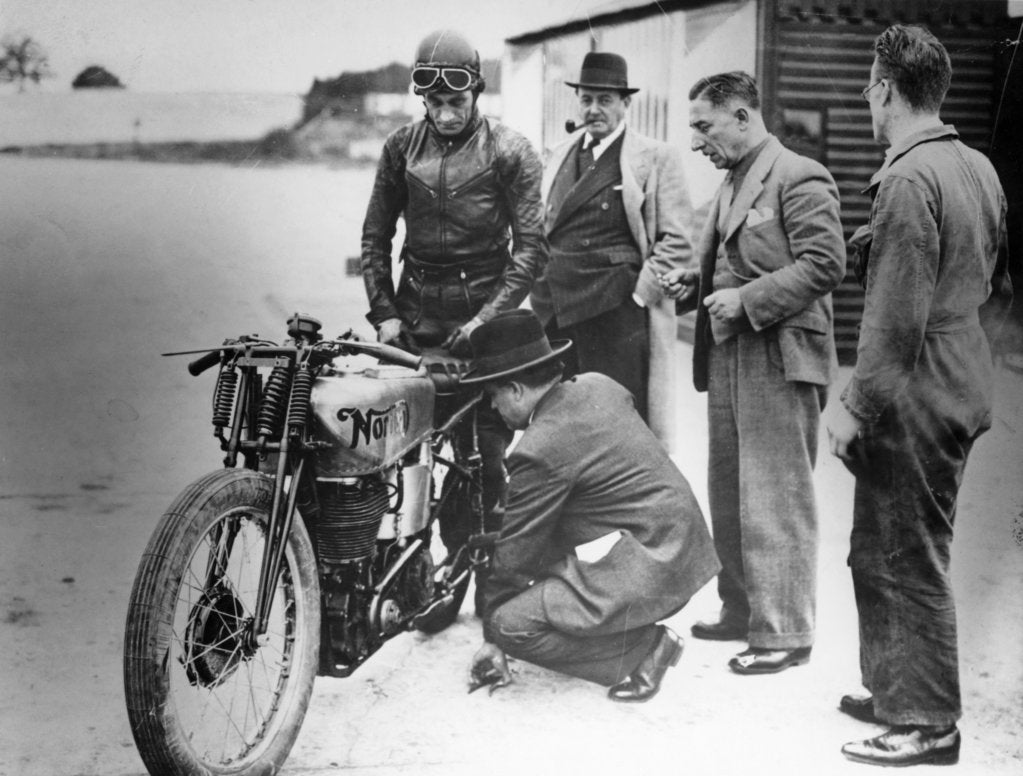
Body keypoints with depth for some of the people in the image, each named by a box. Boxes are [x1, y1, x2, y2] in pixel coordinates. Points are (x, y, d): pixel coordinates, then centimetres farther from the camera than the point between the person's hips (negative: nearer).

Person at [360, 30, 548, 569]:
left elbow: (530, 247, -7)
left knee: (490, 449, -1)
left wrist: (488, 317, -14)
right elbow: (376, 236, 10)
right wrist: (383, 313, 1)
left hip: (484, 307, -3)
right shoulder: (401, 147, 5)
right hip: (417, 309, 3)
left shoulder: (509, 152, -5)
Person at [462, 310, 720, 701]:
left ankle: (644, 649, -4)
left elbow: (514, 552, -10)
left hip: (650, 573, -10)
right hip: (679, 550, 10)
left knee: (511, 624, -11)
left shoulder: (540, 450, -19)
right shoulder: (598, 385, 6)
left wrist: (491, 637, 2)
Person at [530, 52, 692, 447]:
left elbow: (676, 242, -2)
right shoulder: (561, 155, 18)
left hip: (616, 311, -5)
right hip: (555, 310, 5)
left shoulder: (656, 158, 2)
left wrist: (638, 295, -9)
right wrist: (540, 291, 12)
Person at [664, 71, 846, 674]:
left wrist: (746, 299, -21)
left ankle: (785, 633, 5)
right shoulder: (733, 183, 17)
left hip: (778, 361, -9)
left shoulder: (799, 179, -11)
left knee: (775, 500, -4)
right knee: (730, 498, 16)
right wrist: (695, 281, 7)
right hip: (729, 358, 9)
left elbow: (826, 264, -18)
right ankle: (742, 612, 28)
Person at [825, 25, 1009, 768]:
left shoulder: (909, 179, -19)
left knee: (910, 562, 2)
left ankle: (928, 723, 13)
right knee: (879, 551, 20)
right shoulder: (977, 165, 9)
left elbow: (898, 316, -22)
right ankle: (896, 689, 32)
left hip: (913, 396, -9)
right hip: (957, 385, 9)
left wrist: (857, 403, -16)